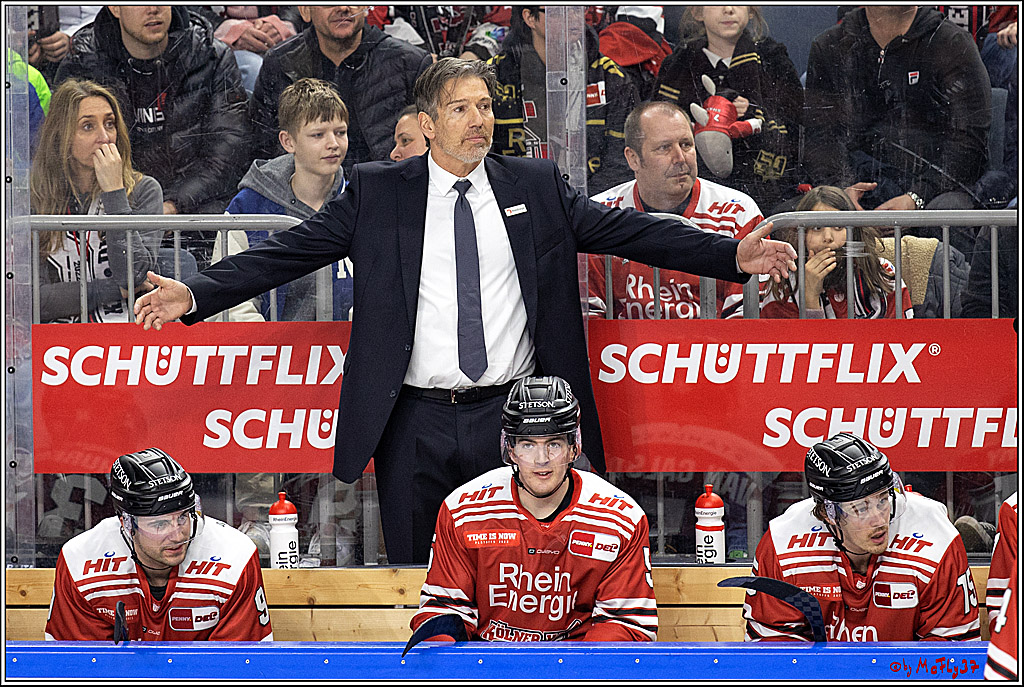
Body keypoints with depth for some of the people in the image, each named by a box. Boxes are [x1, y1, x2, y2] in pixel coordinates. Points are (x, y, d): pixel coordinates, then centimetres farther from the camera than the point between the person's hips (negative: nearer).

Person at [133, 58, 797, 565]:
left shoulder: (536, 186, 8)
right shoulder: (377, 192, 3)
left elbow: (630, 231, 5)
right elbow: (289, 251, -1)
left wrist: (732, 254, -6)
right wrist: (196, 294, -12)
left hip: (512, 416, 1)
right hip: (416, 425, -1)